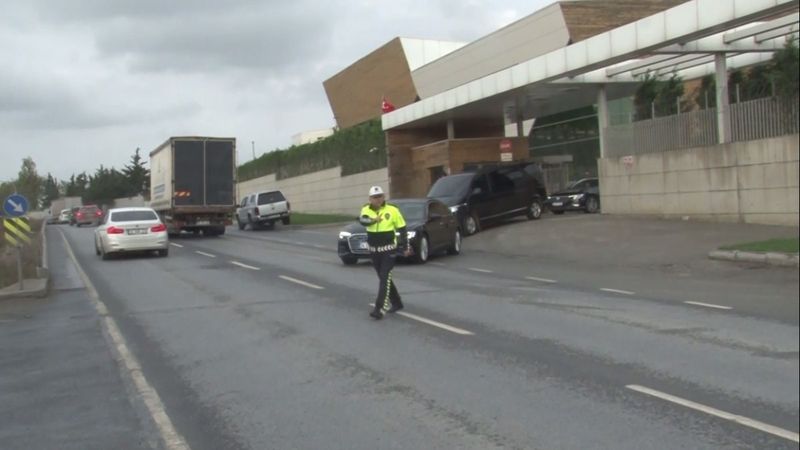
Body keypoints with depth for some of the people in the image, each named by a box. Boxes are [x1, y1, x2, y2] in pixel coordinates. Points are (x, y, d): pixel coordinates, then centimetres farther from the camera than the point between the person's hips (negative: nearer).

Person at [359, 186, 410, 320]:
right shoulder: (366, 210, -1)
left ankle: (379, 309, -16)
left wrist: (406, 247, 2)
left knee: (385, 278, -12)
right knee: (383, 278, 15)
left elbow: (402, 229, 1)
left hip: (389, 250, -5)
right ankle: (396, 303, 31)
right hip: (374, 251, 5)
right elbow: (362, 220, -24)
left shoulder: (392, 210, -7)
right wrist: (373, 220, -45)